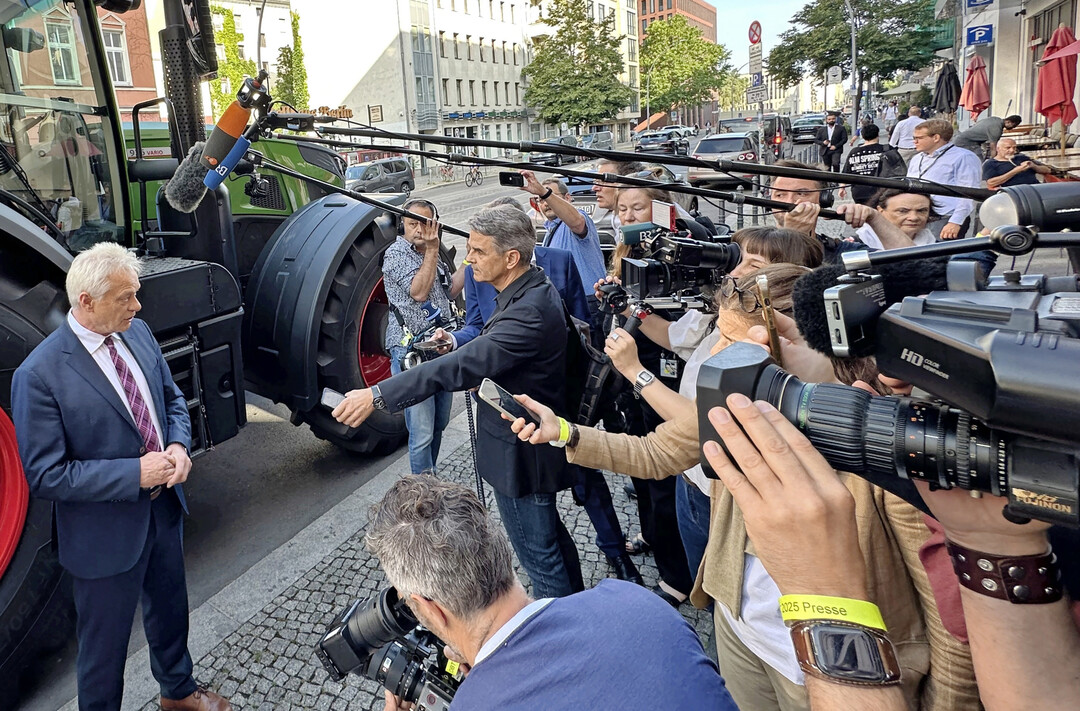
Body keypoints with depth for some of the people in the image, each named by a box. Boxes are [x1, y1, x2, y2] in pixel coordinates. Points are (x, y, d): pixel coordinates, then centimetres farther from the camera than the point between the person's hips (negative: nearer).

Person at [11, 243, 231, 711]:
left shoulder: (137, 333, -4)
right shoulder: (39, 374, -24)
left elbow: (172, 397, 8)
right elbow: (45, 476, -21)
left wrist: (179, 446, -10)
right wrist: (135, 474, -25)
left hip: (163, 510, 7)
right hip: (105, 533, -7)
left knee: (170, 610, 28)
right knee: (105, 643, 15)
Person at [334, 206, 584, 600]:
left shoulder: (531, 310, -30)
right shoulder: (533, 290, 3)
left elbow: (460, 367, -35)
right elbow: (491, 347, 16)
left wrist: (377, 395, -32)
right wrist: (458, 342, -4)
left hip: (521, 455, -11)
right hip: (533, 439, 11)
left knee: (539, 554, 6)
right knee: (550, 534, 27)